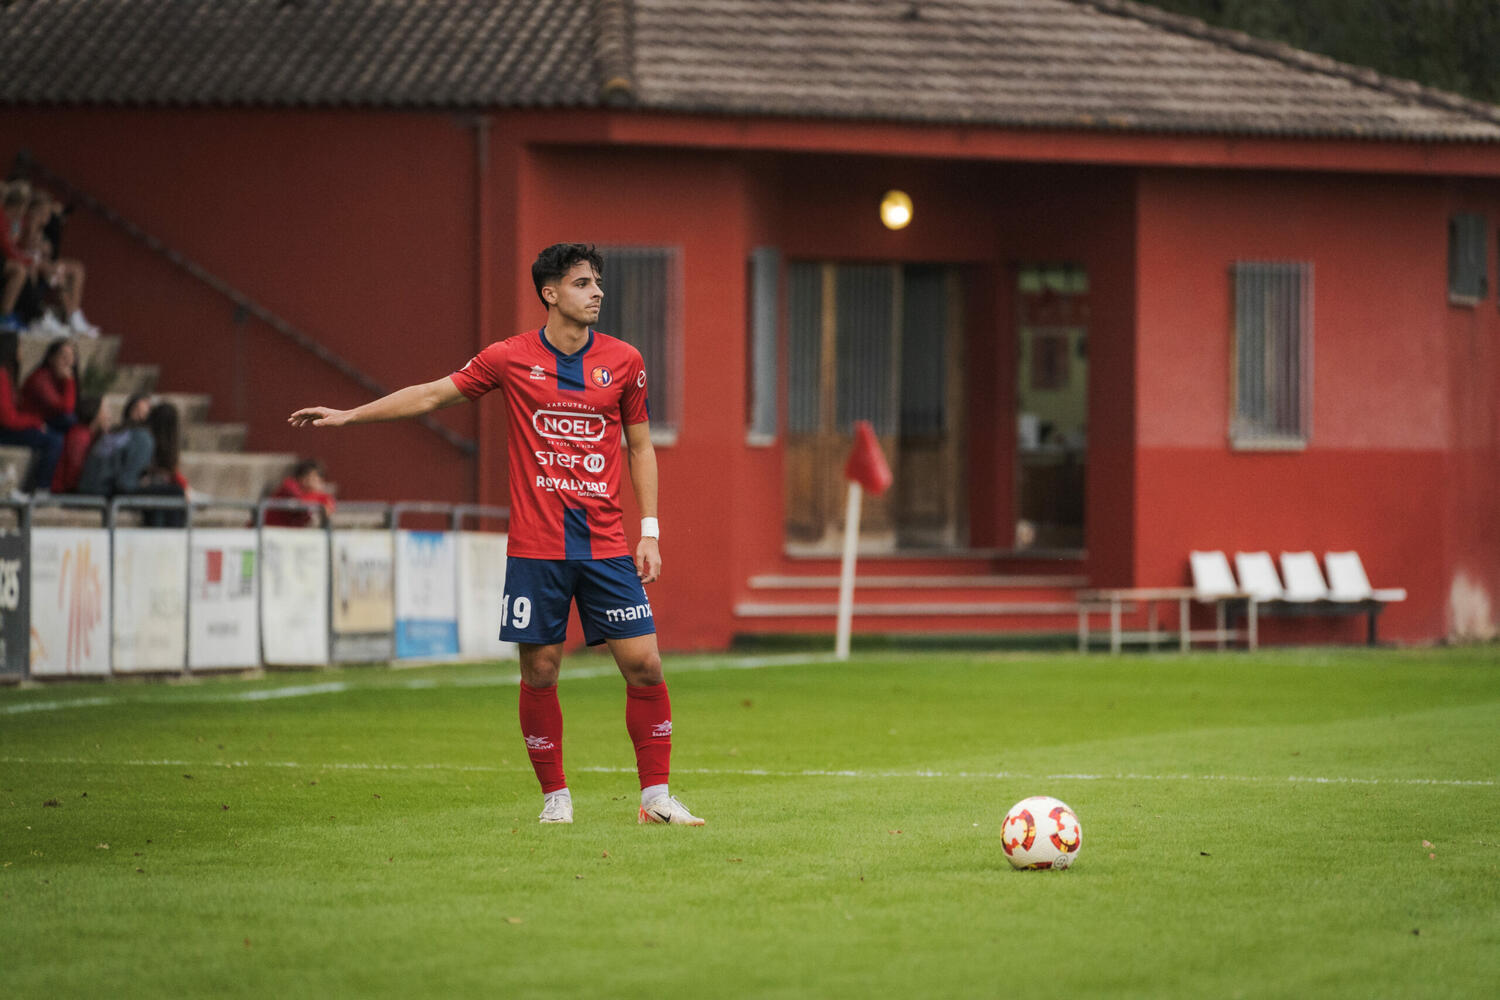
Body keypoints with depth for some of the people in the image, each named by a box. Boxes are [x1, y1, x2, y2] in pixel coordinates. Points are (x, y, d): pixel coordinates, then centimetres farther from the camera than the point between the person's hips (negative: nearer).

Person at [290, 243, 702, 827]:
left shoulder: (623, 362, 4)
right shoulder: (510, 359, 1)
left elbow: (640, 447, 12)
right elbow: (433, 395, 11)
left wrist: (649, 532, 5)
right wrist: (348, 416, 10)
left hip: (607, 547, 1)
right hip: (536, 548, -1)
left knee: (643, 666, -5)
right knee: (539, 670, 0)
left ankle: (656, 796, 4)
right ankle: (555, 796, 14)